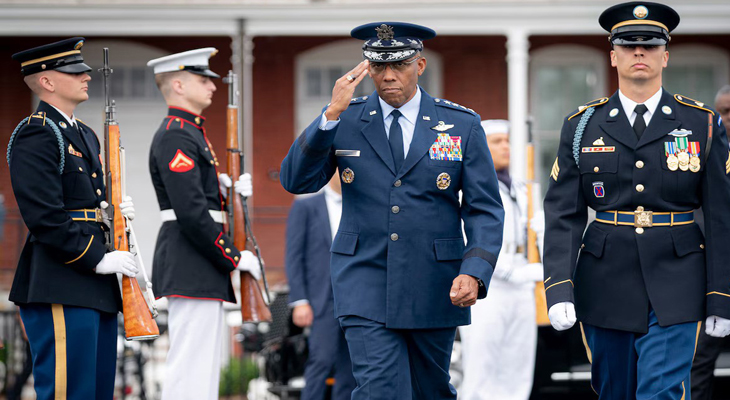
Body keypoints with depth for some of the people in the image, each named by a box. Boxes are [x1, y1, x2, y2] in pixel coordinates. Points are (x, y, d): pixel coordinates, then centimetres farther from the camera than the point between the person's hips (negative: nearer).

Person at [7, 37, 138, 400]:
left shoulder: (84, 135, 21)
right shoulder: (36, 135, -11)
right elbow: (43, 217, -18)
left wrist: (115, 212, 7)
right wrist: (98, 259, -17)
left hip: (95, 289, 10)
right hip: (60, 288, -10)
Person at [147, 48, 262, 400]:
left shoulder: (189, 133, 19)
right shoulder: (176, 137, -14)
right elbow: (191, 213, -22)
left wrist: (230, 188, 5)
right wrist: (235, 257, -16)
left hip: (203, 270, 11)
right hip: (190, 268, -11)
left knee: (204, 367, 11)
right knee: (190, 369, -12)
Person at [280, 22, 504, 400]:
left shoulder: (462, 125, 1)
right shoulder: (344, 120, 2)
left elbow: (485, 210, -1)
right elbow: (296, 180, -8)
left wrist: (474, 272, -18)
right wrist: (332, 114, -18)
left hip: (434, 288, 1)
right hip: (366, 284, -1)